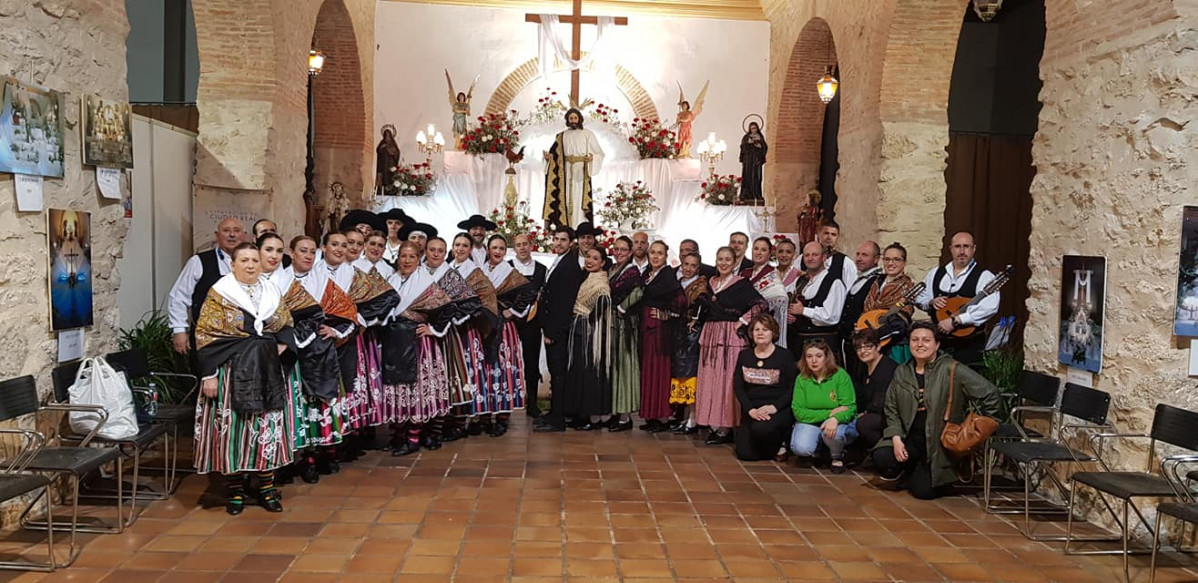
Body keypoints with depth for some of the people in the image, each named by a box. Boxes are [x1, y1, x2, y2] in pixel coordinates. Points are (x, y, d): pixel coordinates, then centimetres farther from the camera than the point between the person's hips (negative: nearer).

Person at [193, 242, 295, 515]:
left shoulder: (272, 293, 10)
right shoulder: (219, 294, -3)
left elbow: (286, 326, 19)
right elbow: (205, 336, -7)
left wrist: (283, 345, -2)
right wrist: (208, 374, -12)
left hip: (267, 373, 4)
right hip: (232, 371, -4)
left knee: (269, 427, 4)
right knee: (232, 427, 0)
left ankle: (267, 487, 14)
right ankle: (235, 489, 12)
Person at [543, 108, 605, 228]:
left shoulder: (587, 134, 4)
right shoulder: (562, 136, 13)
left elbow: (599, 153, 0)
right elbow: (556, 154, 11)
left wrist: (592, 157, -20)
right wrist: (548, 156, -10)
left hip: (581, 170, -3)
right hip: (566, 172, 3)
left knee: (580, 197, -8)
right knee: (567, 198, -1)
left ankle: (582, 227, -9)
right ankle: (566, 227, -1)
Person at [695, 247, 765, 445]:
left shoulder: (742, 284, -5)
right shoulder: (710, 283, 13)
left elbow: (761, 304, -13)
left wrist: (742, 321, -11)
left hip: (731, 337, -6)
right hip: (710, 335, 6)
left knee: (727, 379, -6)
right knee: (709, 379, 6)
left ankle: (726, 428, -1)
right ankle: (714, 425, 13)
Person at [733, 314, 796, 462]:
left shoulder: (784, 355, -2)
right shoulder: (744, 355, 8)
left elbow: (793, 388, -6)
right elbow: (737, 386, 4)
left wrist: (775, 407, -21)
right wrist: (750, 409, -11)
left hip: (779, 409, -4)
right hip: (751, 409, 4)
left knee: (761, 428, -36)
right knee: (745, 454, -11)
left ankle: (780, 443, 0)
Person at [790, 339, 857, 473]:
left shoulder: (840, 375, -12)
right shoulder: (801, 379, -8)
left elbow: (850, 407, -18)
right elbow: (798, 412, -13)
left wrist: (835, 419, -41)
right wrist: (829, 413, -23)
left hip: (841, 421, -1)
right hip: (811, 422, 1)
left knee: (833, 433, -36)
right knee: (800, 448, -27)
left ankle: (837, 457, 1)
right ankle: (819, 450, 12)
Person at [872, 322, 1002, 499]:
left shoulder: (952, 370, -12)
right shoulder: (902, 372, 4)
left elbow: (991, 396, -12)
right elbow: (891, 409, 7)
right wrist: (896, 438, -8)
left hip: (941, 443, -4)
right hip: (910, 438, 4)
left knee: (923, 491, -13)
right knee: (881, 458, -21)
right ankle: (913, 472, 14)